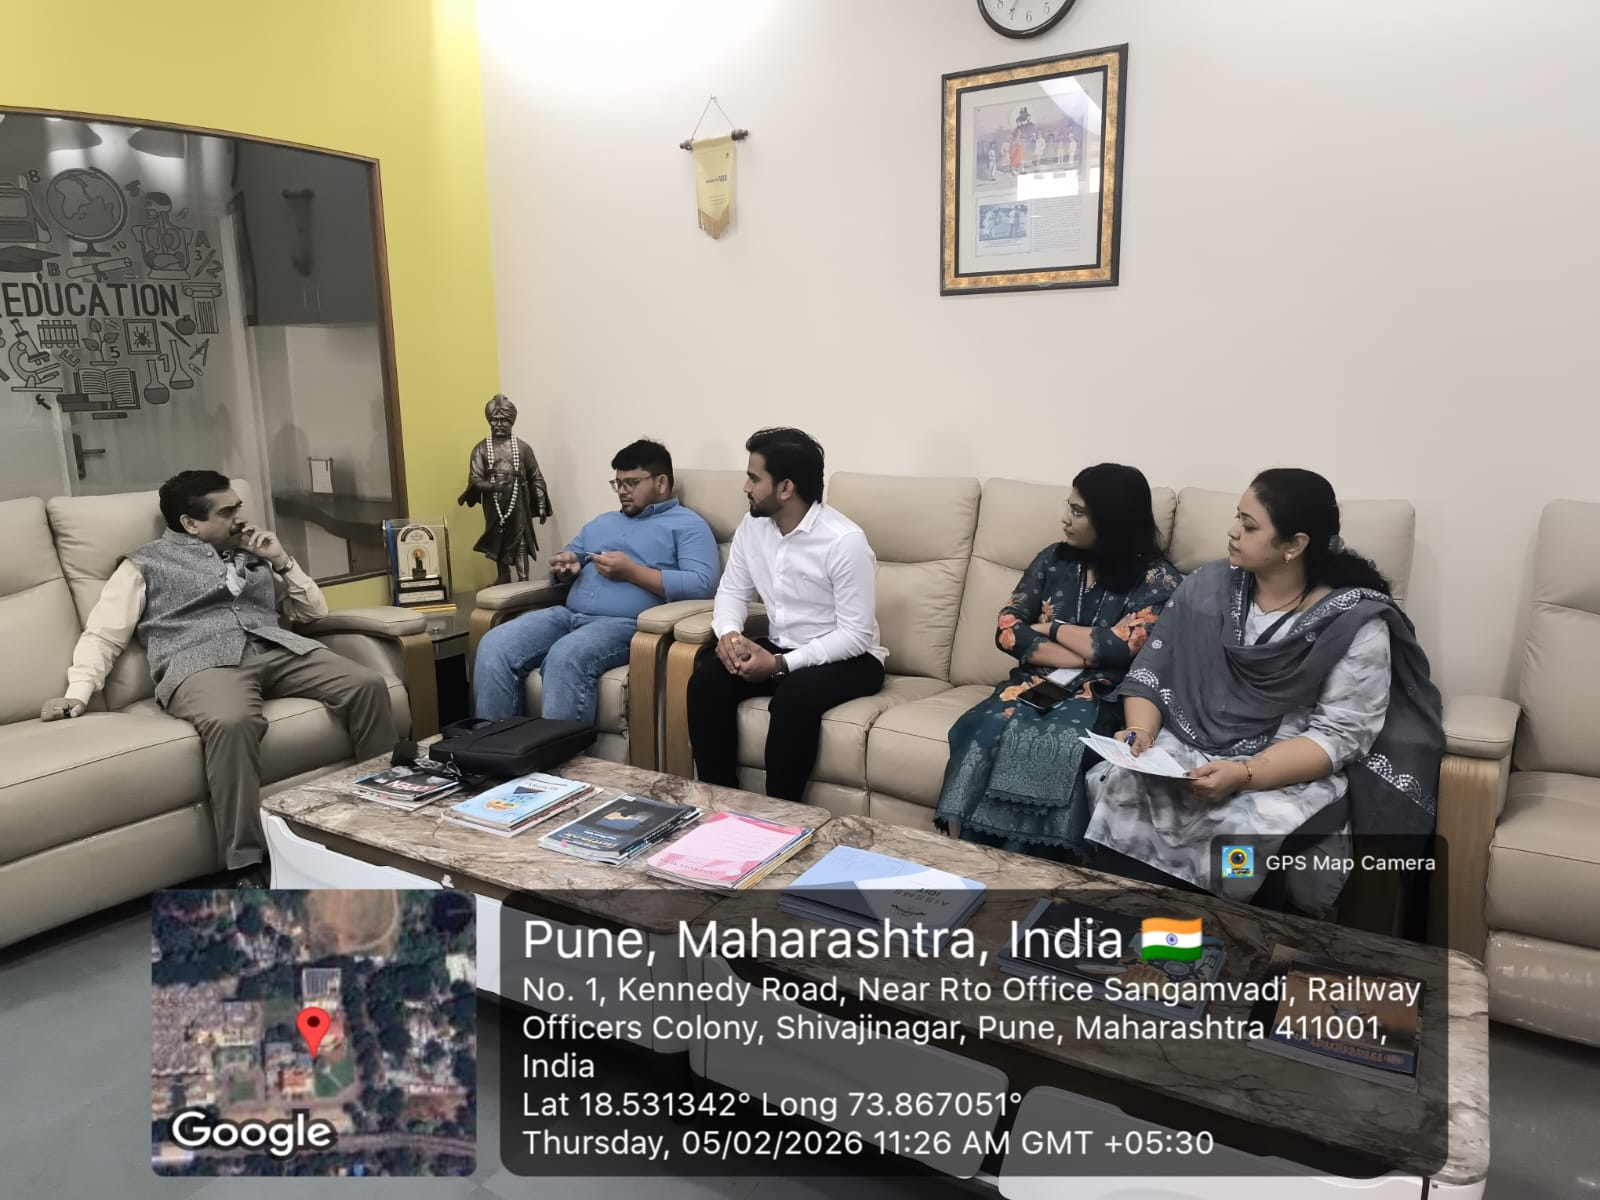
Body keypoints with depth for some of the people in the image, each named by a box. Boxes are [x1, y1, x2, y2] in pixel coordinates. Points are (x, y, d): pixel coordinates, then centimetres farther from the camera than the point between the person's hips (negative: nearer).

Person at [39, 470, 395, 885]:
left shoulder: (254, 554, 29)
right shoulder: (146, 563, 18)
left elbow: (314, 611, 27)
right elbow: (102, 634, 11)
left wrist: (282, 561, 13)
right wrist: (79, 691, -6)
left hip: (277, 648, 4)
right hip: (202, 660, -4)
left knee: (368, 685, -25)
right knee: (231, 721, -41)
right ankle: (248, 870, -35)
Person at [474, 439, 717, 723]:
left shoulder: (688, 524, 6)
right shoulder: (602, 522, 30)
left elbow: (702, 585, -9)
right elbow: (565, 567, 32)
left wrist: (631, 572, -12)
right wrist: (564, 568, 6)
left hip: (626, 624, -7)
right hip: (568, 614, 7)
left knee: (566, 656, -36)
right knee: (494, 645, -16)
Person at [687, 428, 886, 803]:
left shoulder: (845, 541, -23)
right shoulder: (751, 526, -1)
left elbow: (855, 635, -22)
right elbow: (732, 591, 8)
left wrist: (781, 664, -28)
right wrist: (729, 633, -17)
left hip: (846, 657, -6)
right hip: (779, 648, 6)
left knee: (794, 695, -36)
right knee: (706, 681, -17)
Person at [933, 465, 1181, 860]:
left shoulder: (1157, 579, 0)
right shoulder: (1053, 559, 13)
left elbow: (1118, 648, -14)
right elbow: (1007, 630, 4)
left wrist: (1050, 628, 1)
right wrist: (1083, 656, -8)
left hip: (1102, 697, -4)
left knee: (1051, 746, -35)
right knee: (988, 732, -29)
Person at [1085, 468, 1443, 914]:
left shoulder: (1355, 621, -8)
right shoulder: (1207, 586, 4)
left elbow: (1338, 736, -13)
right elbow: (1151, 673, 6)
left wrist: (1243, 775, -26)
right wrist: (1140, 734, -13)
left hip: (1290, 776, -3)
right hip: (1184, 750, 3)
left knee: (1242, 838, -34)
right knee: (1119, 799, -26)